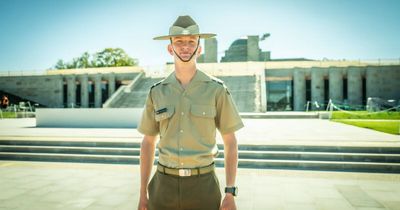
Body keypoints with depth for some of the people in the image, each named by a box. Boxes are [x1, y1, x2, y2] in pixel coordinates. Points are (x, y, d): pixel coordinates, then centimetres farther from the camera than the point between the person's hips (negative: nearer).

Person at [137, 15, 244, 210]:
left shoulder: (217, 89, -5)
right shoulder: (157, 92, 2)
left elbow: (230, 142, -2)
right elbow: (148, 143, 8)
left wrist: (230, 194, -7)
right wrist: (143, 193, 6)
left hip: (202, 185, -2)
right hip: (165, 185, 2)